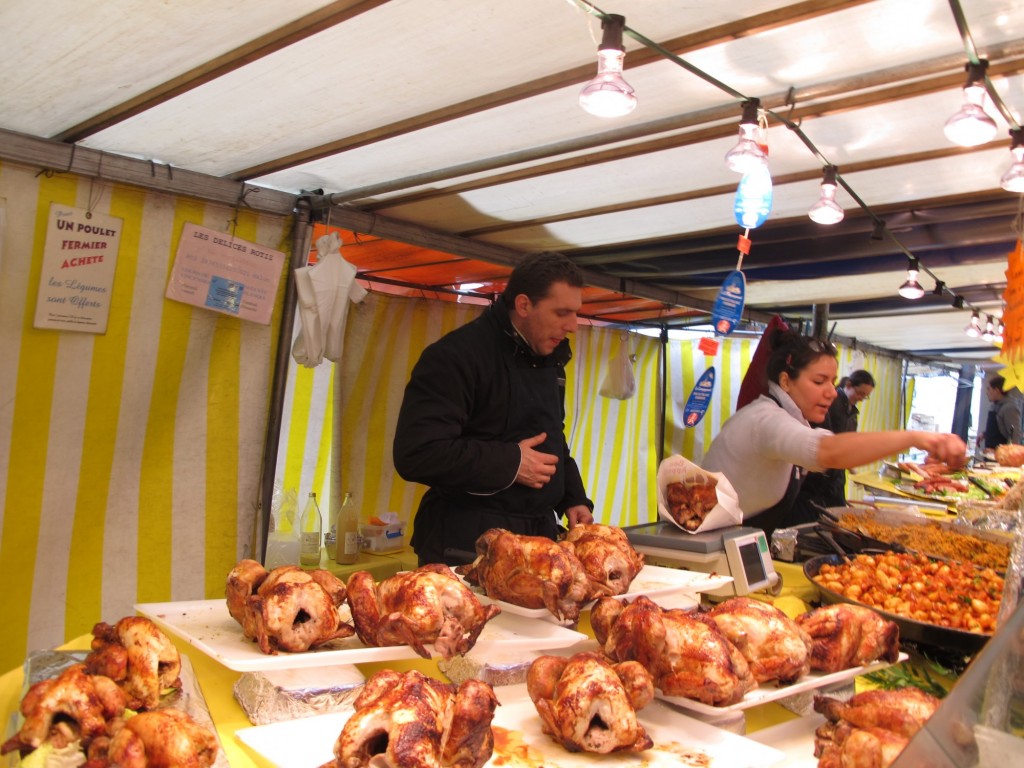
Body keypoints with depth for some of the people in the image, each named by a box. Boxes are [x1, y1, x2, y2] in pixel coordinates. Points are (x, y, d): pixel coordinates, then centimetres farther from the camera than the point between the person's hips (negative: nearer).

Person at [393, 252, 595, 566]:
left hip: (539, 536, 8)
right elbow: (416, 453, -25)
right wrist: (510, 463, -20)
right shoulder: (457, 355, -16)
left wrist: (573, 499, 11)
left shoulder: (550, 360, 13)